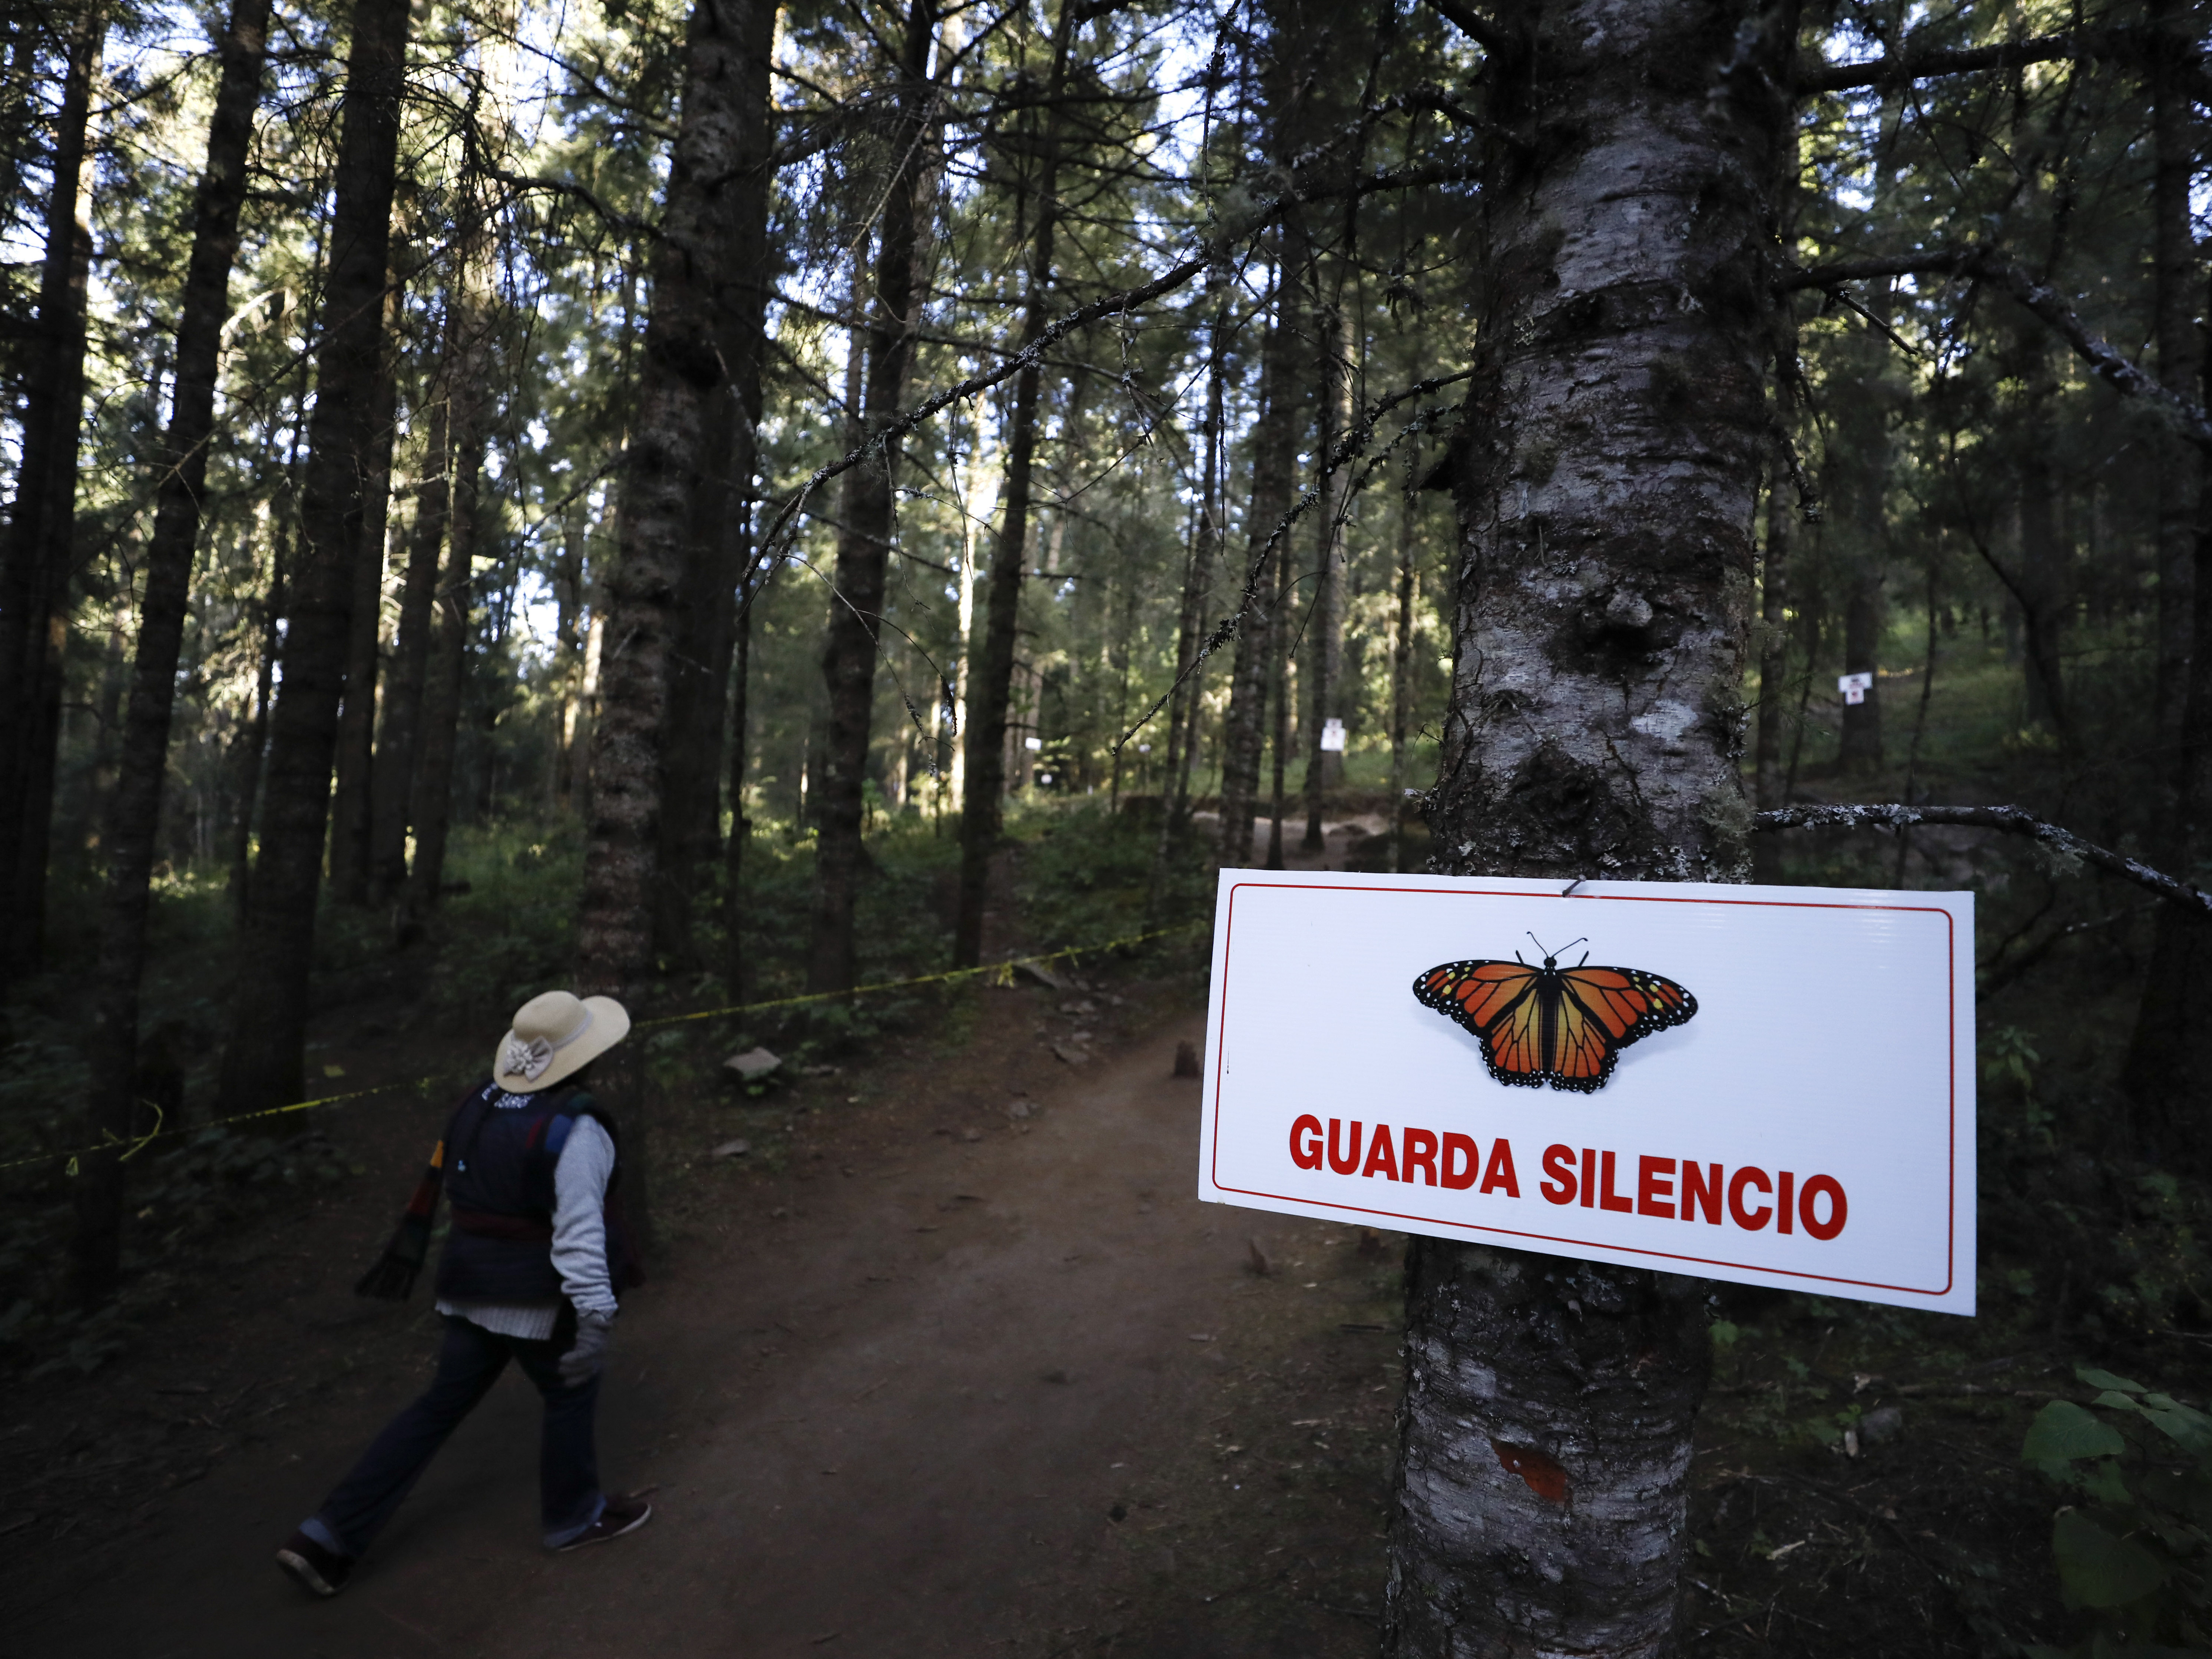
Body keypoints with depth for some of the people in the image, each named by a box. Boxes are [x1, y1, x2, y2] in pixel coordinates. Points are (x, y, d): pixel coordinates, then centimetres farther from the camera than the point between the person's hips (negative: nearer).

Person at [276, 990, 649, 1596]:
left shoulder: (479, 1103, 0)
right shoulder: (575, 1129, -24)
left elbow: (444, 1184, 14)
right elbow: (580, 1231, -27)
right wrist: (595, 1319, -23)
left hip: (473, 1284, 7)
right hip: (537, 1296, -7)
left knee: (441, 1406, 19)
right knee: (571, 1394, 16)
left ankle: (331, 1534, 18)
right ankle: (574, 1517, 34)